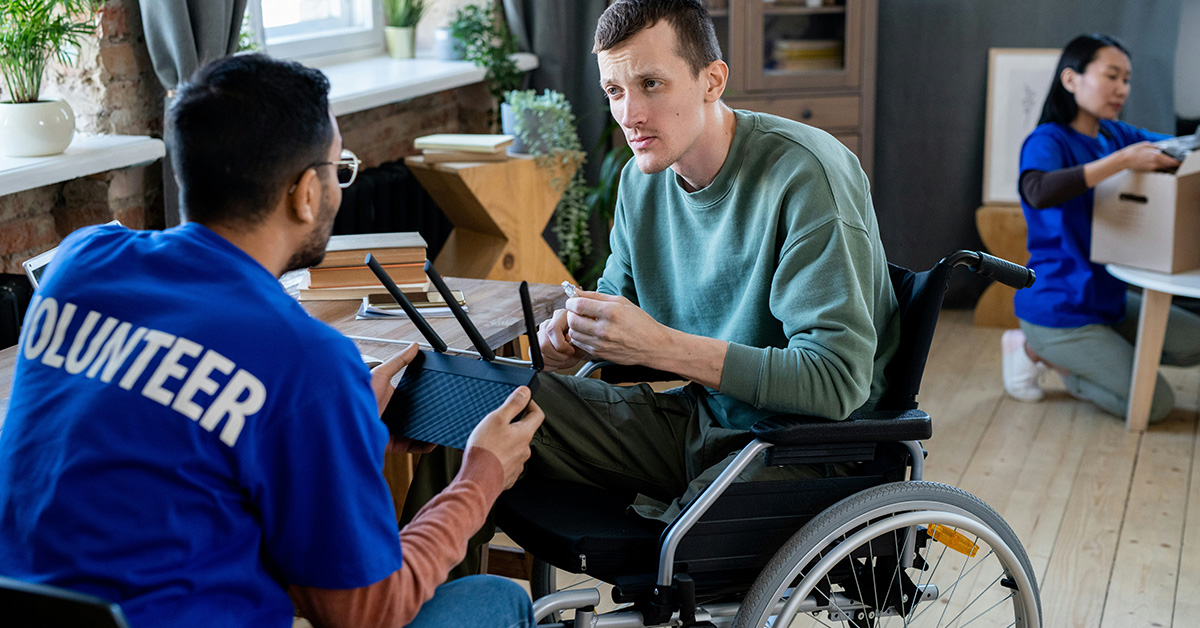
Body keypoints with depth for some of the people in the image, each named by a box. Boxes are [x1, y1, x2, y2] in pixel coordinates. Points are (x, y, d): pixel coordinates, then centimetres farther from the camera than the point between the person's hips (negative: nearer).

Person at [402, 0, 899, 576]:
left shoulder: (805, 176, -21)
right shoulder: (645, 175, 2)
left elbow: (838, 379, -28)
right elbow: (621, 294, 19)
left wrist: (661, 345, -31)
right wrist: (575, 333, -7)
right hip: (698, 416, 7)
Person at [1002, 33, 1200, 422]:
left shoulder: (1116, 135, 7)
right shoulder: (1048, 141, -19)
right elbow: (1039, 192, -40)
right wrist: (1121, 161, -40)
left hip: (1108, 297, 9)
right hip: (1058, 308, -9)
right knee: (1154, 404, -9)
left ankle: (1071, 356, 12)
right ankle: (1034, 348, 3)